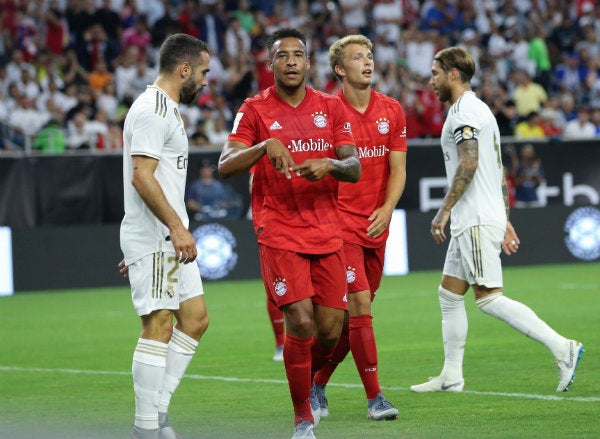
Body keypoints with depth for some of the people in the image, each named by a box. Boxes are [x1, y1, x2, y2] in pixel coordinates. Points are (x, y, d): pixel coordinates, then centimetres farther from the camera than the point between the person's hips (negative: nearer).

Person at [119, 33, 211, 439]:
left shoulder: (166, 109, 19)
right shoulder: (152, 110, -14)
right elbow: (141, 176, -22)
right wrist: (177, 227, -25)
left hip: (170, 239, 10)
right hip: (154, 239, -10)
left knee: (195, 318, 9)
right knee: (159, 326, -9)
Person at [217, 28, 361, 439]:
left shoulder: (331, 107, 8)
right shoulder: (255, 110, -1)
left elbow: (354, 168, 5)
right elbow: (226, 166, -10)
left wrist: (330, 164, -18)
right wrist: (265, 145, -26)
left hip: (327, 233, 3)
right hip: (279, 233, -3)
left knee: (330, 329, 1)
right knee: (301, 323, -14)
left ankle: (308, 381, 33)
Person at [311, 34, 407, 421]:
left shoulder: (392, 110, 6)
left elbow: (398, 170, 4)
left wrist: (386, 210, -12)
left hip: (376, 226, 5)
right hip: (341, 225, -5)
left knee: (353, 315, 9)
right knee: (360, 307, -12)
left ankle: (317, 384, 26)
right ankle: (374, 397, -6)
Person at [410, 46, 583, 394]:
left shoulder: (463, 111, -11)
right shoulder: (480, 110, 21)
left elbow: (469, 163, -23)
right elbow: (500, 173, 21)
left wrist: (444, 210, -20)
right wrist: (505, 220, 22)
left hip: (476, 222, -10)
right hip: (470, 223, 10)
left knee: (489, 298, -12)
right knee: (449, 294, 11)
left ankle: (562, 348, -15)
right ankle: (451, 376, 11)